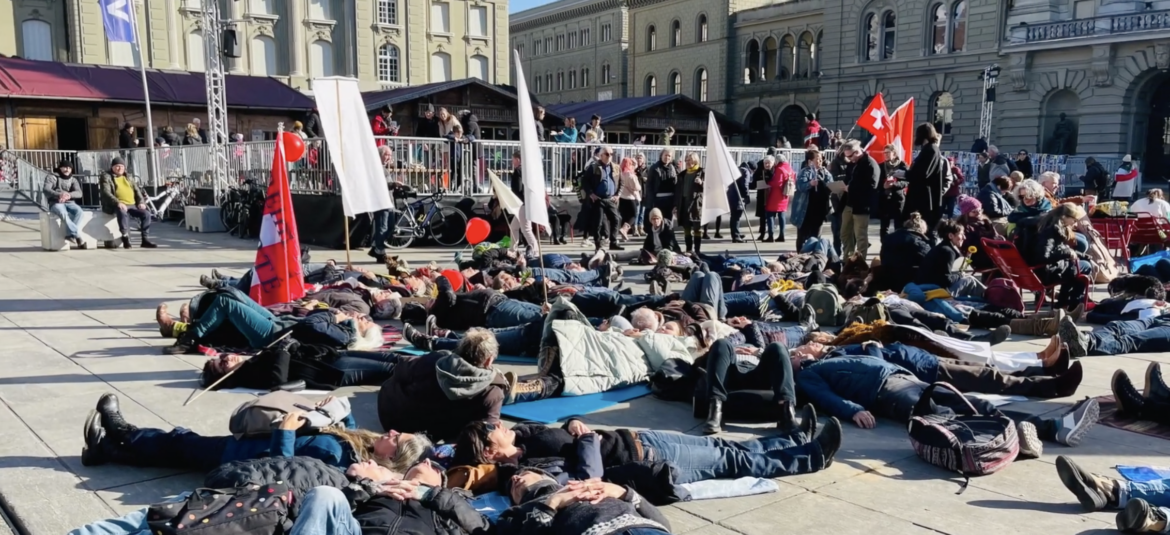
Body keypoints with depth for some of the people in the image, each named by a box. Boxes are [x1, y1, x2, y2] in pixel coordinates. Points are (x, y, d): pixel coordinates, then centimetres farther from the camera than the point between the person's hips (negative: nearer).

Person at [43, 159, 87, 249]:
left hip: (69, 203, 3)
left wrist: (69, 195, -24)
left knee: (79, 211, -31)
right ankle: (78, 235, -40)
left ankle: (70, 234, -33)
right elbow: (46, 189, -10)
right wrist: (59, 195, -30)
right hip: (55, 203, -3)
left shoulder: (73, 180, 17)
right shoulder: (52, 177, 8)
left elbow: (79, 193, 0)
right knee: (63, 213, -38)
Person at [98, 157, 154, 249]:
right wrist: (118, 203, -24)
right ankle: (125, 238, -35)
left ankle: (145, 239, -13)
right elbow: (106, 193, -8)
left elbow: (137, 190, 19)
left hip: (132, 205, 6)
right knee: (123, 212, -39)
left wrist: (141, 202, -2)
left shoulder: (128, 178, 24)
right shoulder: (106, 177, 6)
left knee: (146, 214, -19)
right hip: (116, 205, -6)